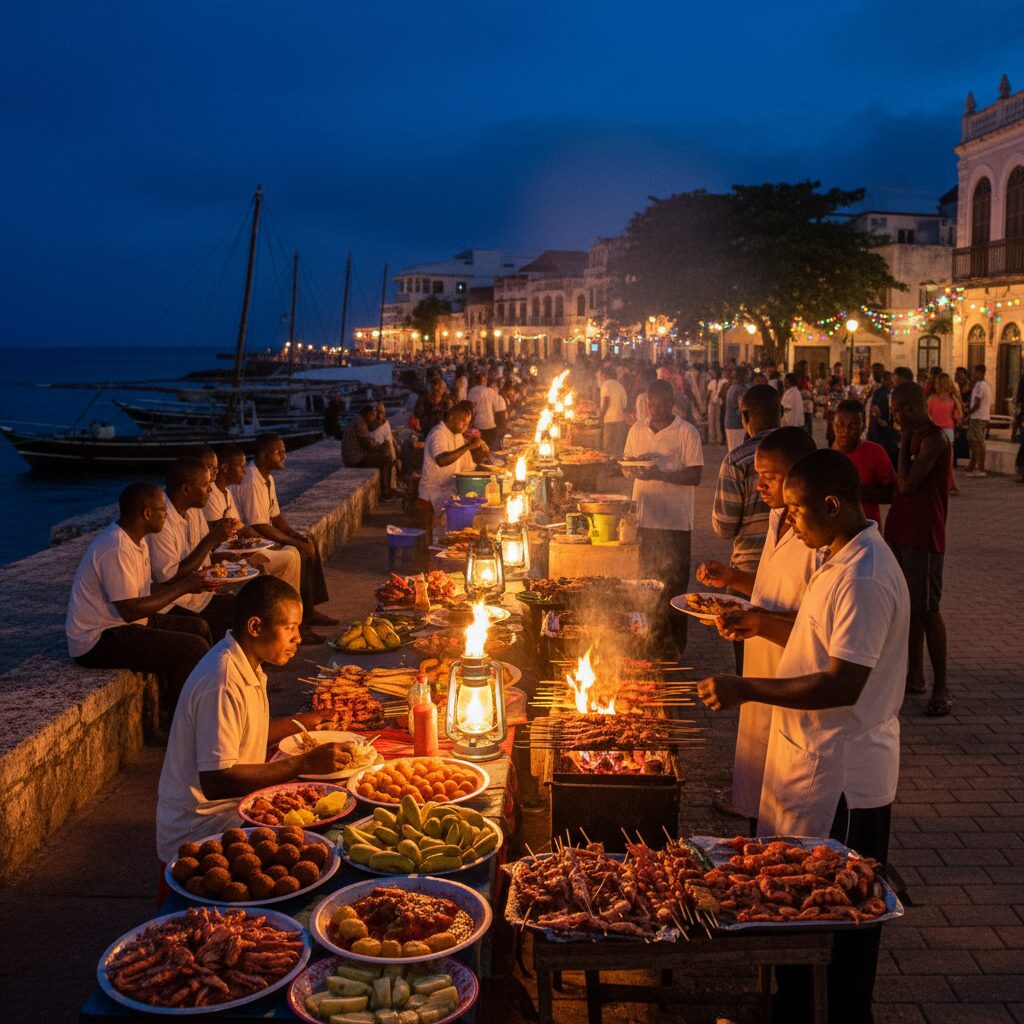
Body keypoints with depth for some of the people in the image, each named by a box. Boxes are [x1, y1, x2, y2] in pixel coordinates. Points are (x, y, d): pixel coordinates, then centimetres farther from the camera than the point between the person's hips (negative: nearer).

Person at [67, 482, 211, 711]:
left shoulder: (135, 540, 9)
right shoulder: (116, 549, -24)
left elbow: (143, 590, 12)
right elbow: (130, 610, -26)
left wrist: (187, 581, -2)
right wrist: (183, 588, -19)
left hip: (121, 624, 11)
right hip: (98, 641, -11)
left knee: (198, 628, 13)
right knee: (193, 648, -19)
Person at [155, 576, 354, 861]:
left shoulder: (246, 666, 6)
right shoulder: (222, 683, -26)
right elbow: (216, 782, -30)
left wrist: (300, 723, 9)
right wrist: (305, 764, -29)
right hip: (198, 832, -10)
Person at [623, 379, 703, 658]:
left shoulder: (687, 432, -5)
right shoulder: (637, 430, 11)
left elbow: (695, 476, -10)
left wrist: (661, 474, -23)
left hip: (675, 521, -5)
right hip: (643, 517, 5)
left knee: (673, 586, 0)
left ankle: (675, 650, 9)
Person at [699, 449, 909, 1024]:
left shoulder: (865, 578, -24)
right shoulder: (845, 560, 9)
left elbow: (843, 684, -28)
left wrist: (746, 689, -24)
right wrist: (762, 624, 6)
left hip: (840, 777, -10)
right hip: (812, 760, 10)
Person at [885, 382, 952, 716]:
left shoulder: (934, 439, -16)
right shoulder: (916, 437, 13)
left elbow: (907, 484, -22)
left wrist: (904, 442, -14)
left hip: (923, 537, -9)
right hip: (902, 533, 9)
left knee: (926, 609, -7)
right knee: (910, 606, 14)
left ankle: (941, 687, -1)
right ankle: (915, 675, 24)